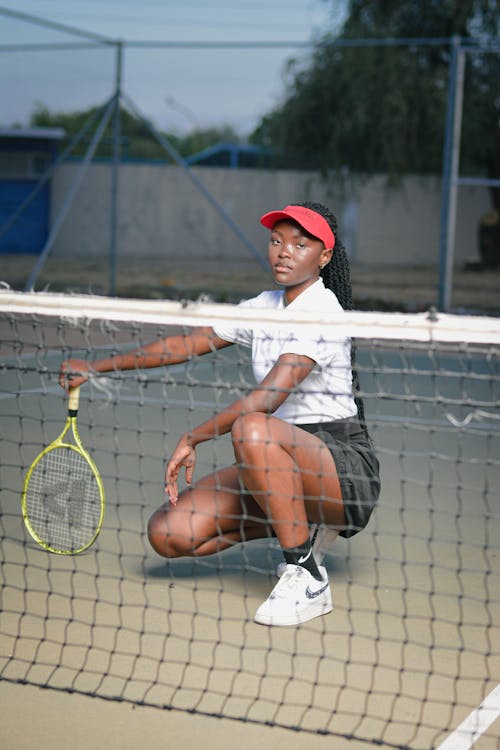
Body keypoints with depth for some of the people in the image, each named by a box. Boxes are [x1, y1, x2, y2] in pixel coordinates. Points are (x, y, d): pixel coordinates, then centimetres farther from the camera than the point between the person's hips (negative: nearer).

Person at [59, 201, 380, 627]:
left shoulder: (323, 310, -14)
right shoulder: (264, 308, 11)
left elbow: (268, 397, -26)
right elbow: (188, 344, 17)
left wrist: (193, 439, -22)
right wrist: (97, 367, 16)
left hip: (345, 468, -7)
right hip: (282, 465, 7)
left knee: (253, 430, -38)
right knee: (169, 532, -9)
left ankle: (308, 580, -24)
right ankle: (293, 524, 12)